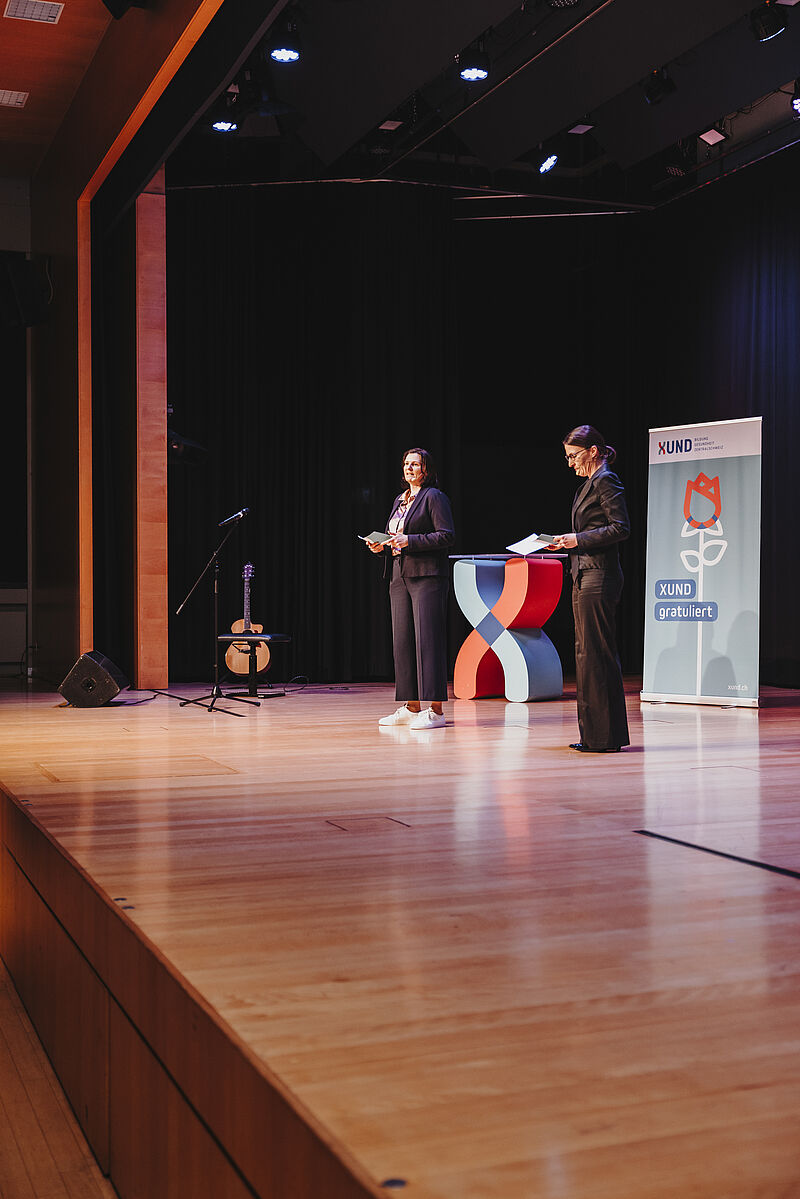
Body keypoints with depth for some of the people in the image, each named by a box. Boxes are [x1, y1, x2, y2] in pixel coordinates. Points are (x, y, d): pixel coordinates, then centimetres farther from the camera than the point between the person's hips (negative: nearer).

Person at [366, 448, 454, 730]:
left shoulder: (434, 497, -4)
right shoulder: (400, 500, 20)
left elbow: (447, 535, -12)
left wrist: (409, 541, -18)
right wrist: (382, 546, 5)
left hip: (427, 577, -8)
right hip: (400, 577, 8)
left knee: (427, 640, -10)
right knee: (403, 641, 8)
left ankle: (435, 710, -7)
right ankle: (412, 707, 15)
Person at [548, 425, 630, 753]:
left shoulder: (606, 481, -9)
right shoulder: (589, 484, 20)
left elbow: (621, 528, -16)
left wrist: (579, 539, -16)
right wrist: (567, 542, 9)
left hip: (599, 577, -10)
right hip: (584, 576, 10)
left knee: (596, 654, -8)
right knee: (585, 653, 11)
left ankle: (604, 736, -3)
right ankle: (593, 734, 16)